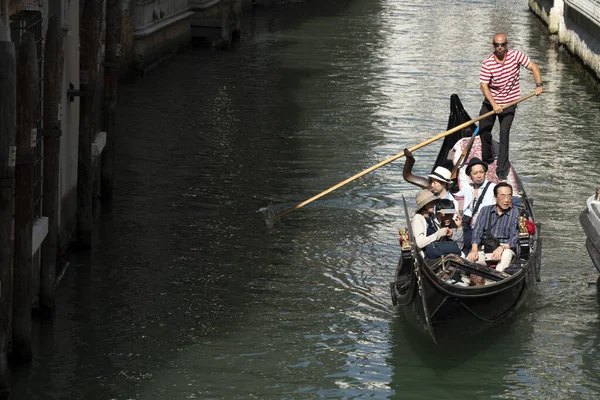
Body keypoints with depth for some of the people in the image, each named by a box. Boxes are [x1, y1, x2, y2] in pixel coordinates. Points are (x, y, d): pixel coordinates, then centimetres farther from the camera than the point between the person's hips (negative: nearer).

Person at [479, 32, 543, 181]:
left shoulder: (516, 56, -10)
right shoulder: (487, 63, -14)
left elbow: (533, 67, -5)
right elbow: (483, 85, -17)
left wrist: (539, 85, -20)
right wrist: (494, 105, -27)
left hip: (509, 103, -1)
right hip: (490, 102, 1)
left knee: (504, 134, -11)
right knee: (484, 131, 8)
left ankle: (502, 171, -7)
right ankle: (487, 159, 35)